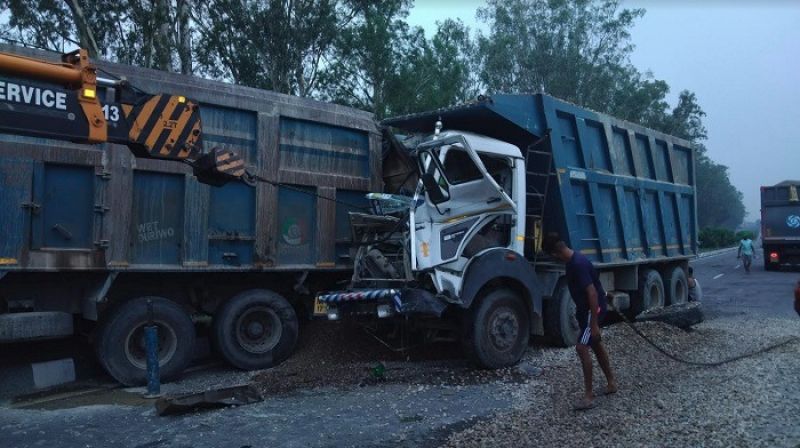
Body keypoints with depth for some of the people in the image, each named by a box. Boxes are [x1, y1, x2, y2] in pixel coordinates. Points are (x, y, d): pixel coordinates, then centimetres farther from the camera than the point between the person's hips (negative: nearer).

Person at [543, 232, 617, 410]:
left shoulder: (578, 264, -28)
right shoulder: (573, 260, 3)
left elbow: (592, 293, -29)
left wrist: (594, 323, -26)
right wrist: (579, 311, 23)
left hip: (594, 309, -10)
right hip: (586, 308, 10)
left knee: (581, 347, -13)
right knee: (596, 345, 20)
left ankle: (589, 396, -8)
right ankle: (611, 382, 37)